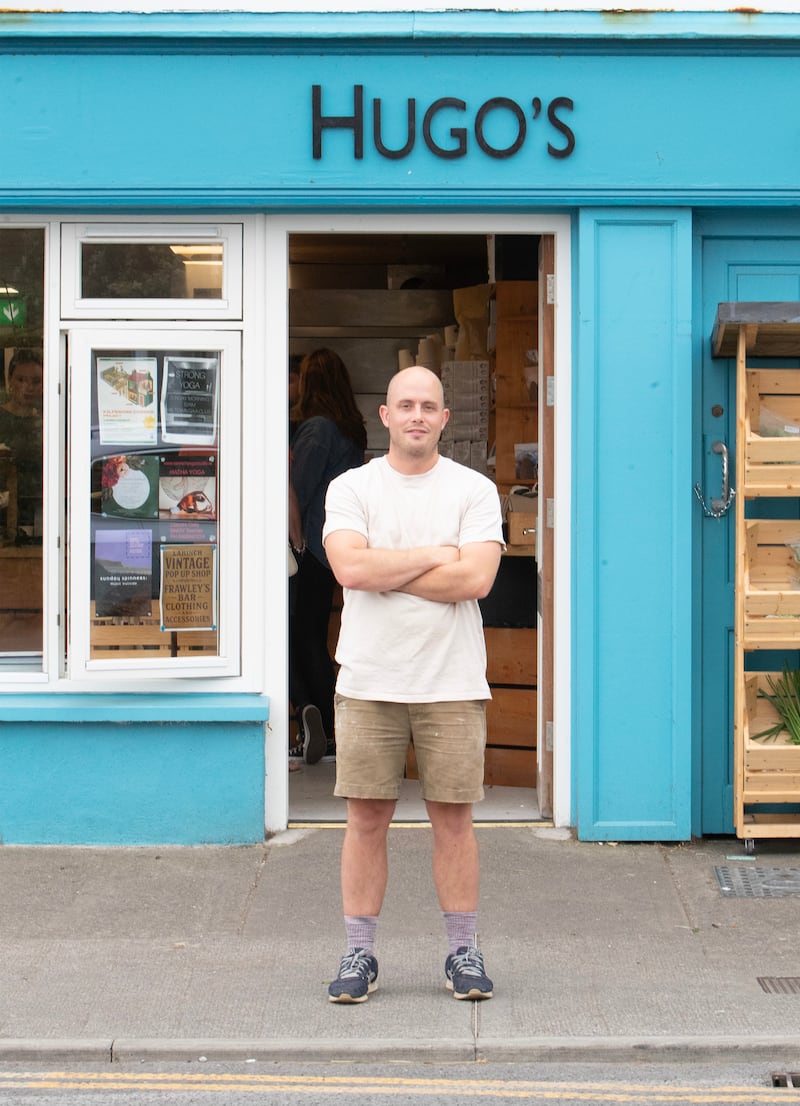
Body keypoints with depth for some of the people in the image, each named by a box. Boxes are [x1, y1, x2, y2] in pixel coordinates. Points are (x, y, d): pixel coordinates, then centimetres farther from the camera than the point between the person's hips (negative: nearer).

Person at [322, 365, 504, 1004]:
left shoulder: (475, 491, 3)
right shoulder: (351, 489, 5)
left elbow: (476, 578, -12)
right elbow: (351, 568, -13)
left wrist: (385, 570, -10)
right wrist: (436, 555, -9)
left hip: (452, 684, 0)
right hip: (369, 681, 0)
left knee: (453, 817, 4)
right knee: (367, 817, 3)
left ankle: (464, 953, 15)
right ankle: (360, 955, 13)